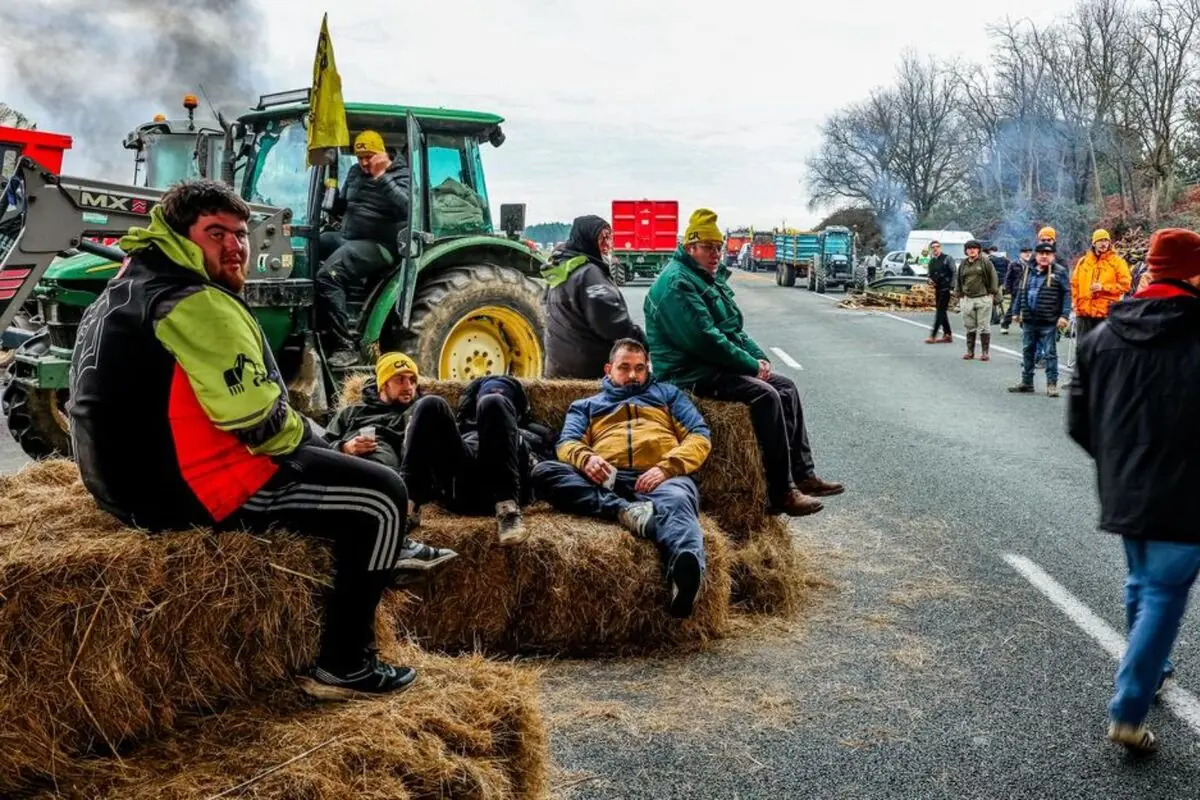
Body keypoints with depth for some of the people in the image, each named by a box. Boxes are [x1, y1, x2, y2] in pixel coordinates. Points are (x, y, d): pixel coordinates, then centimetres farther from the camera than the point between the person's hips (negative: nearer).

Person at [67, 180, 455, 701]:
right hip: (189, 488, -11)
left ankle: (388, 549, 39)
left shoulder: (137, 284, 15)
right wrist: (304, 436, -4)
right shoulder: (195, 302, -19)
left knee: (314, 447, 31)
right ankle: (341, 667, 0)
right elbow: (256, 418, -25)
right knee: (383, 497, -7)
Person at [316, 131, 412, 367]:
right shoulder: (355, 172, 16)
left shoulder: (400, 175, -5)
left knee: (328, 275, -30)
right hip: (347, 238, 9)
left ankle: (344, 345, -26)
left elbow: (405, 207, -24)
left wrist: (381, 177, -27)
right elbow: (340, 208, 25)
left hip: (379, 245, -9)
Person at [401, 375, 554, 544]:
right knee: (431, 404, -15)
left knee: (493, 404, -24)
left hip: (504, 488, -1)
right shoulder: (462, 427, 43)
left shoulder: (534, 433, 40)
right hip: (460, 487, 2)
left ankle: (507, 507, -38)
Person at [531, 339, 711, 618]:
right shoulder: (585, 405, 35)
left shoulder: (668, 394, 33)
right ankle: (626, 512, -44)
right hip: (606, 480, 2)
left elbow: (700, 436, 16)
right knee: (543, 471, -26)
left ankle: (685, 578, -72)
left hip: (662, 478, -2)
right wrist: (586, 458, -12)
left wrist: (666, 467, -5)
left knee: (677, 502, -40)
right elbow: (567, 443, 14)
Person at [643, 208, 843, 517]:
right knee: (765, 395, -25)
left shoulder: (711, 279, 18)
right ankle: (780, 494, -22)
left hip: (717, 365, 11)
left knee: (786, 387, 5)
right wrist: (752, 365, -17)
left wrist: (760, 357, 3)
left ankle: (803, 474, 8)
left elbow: (732, 329, 22)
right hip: (689, 373, -11)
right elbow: (704, 339, -24)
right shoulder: (677, 283, -16)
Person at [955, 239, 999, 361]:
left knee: (984, 327, -2)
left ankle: (985, 352, 2)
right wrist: (959, 295, 13)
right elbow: (958, 280, 19)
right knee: (970, 327, 8)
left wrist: (992, 293, -3)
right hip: (967, 299, 4)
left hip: (983, 298, -4)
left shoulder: (985, 262, -1)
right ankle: (970, 351, 15)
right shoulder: (963, 264, 12)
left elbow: (993, 277, 0)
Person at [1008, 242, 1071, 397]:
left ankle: (1052, 384, 5)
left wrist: (1064, 315, -16)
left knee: (1050, 353, 0)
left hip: (1048, 322, -6)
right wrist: (1016, 311, 15)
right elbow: (1021, 292, 17)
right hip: (1029, 320, 6)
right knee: (1027, 351, 12)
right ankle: (1026, 383, 22)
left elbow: (1067, 294, -9)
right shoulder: (1028, 271, 11)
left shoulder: (1059, 272, -5)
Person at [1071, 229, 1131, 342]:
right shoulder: (1083, 261, 11)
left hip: (1106, 312, -3)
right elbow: (1074, 284, 13)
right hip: (1084, 311, 3)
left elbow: (1125, 285, -4)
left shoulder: (1117, 262, 1)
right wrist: (1077, 303, 4)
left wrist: (1103, 287, -14)